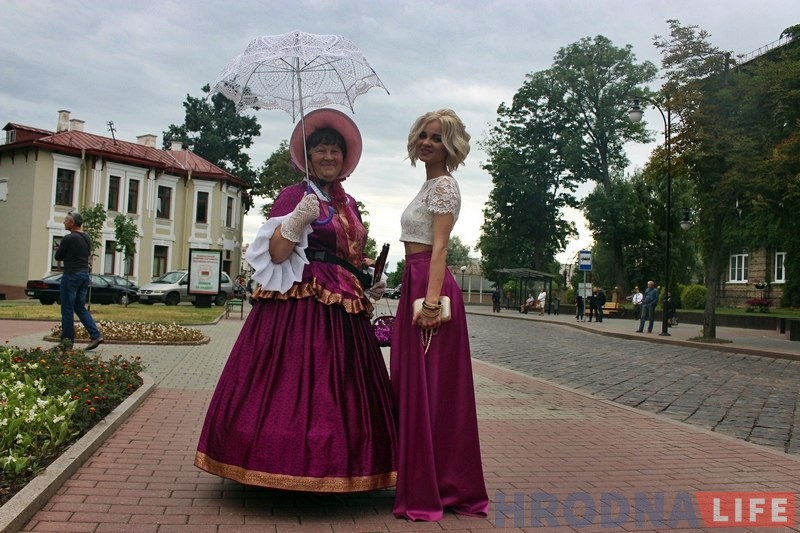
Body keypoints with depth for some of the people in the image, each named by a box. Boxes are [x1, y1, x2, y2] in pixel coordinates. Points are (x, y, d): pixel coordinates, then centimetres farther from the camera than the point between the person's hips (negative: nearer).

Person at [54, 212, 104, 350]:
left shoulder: (68, 238, -13)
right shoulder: (87, 238, 12)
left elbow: (58, 257, -6)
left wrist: (60, 248, 15)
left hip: (72, 275, -8)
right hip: (85, 274, 8)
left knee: (67, 309, 0)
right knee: (80, 307, 13)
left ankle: (67, 341, 5)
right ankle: (95, 335, 2)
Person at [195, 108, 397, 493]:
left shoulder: (348, 204, 19)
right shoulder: (294, 195, -1)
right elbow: (276, 252, -11)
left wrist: (370, 286, 14)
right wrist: (298, 220, -25)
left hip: (344, 308, 8)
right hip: (301, 303, -7)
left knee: (342, 387, 8)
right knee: (295, 382, -9)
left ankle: (330, 469, 17)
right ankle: (288, 465, 1)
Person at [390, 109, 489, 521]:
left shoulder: (444, 185, -7)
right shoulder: (429, 184, 21)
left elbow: (439, 247, -18)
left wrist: (432, 300, -25)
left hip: (430, 286, -10)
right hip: (415, 284, 10)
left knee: (429, 388, -6)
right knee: (412, 385, 12)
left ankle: (430, 492, 3)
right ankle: (421, 483, 23)